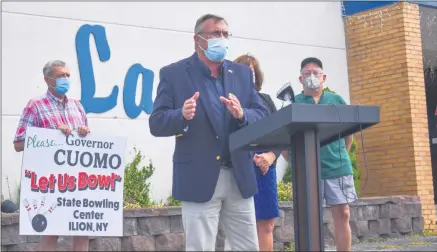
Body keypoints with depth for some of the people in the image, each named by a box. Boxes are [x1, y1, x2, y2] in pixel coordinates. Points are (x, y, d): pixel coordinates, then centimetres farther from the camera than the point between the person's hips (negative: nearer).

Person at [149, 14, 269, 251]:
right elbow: (156, 123, -5)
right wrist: (182, 115, -25)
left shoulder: (242, 72, 11)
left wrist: (242, 115, -16)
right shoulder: (173, 73, -1)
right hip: (199, 177, -4)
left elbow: (263, 116, 6)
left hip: (239, 176, 4)